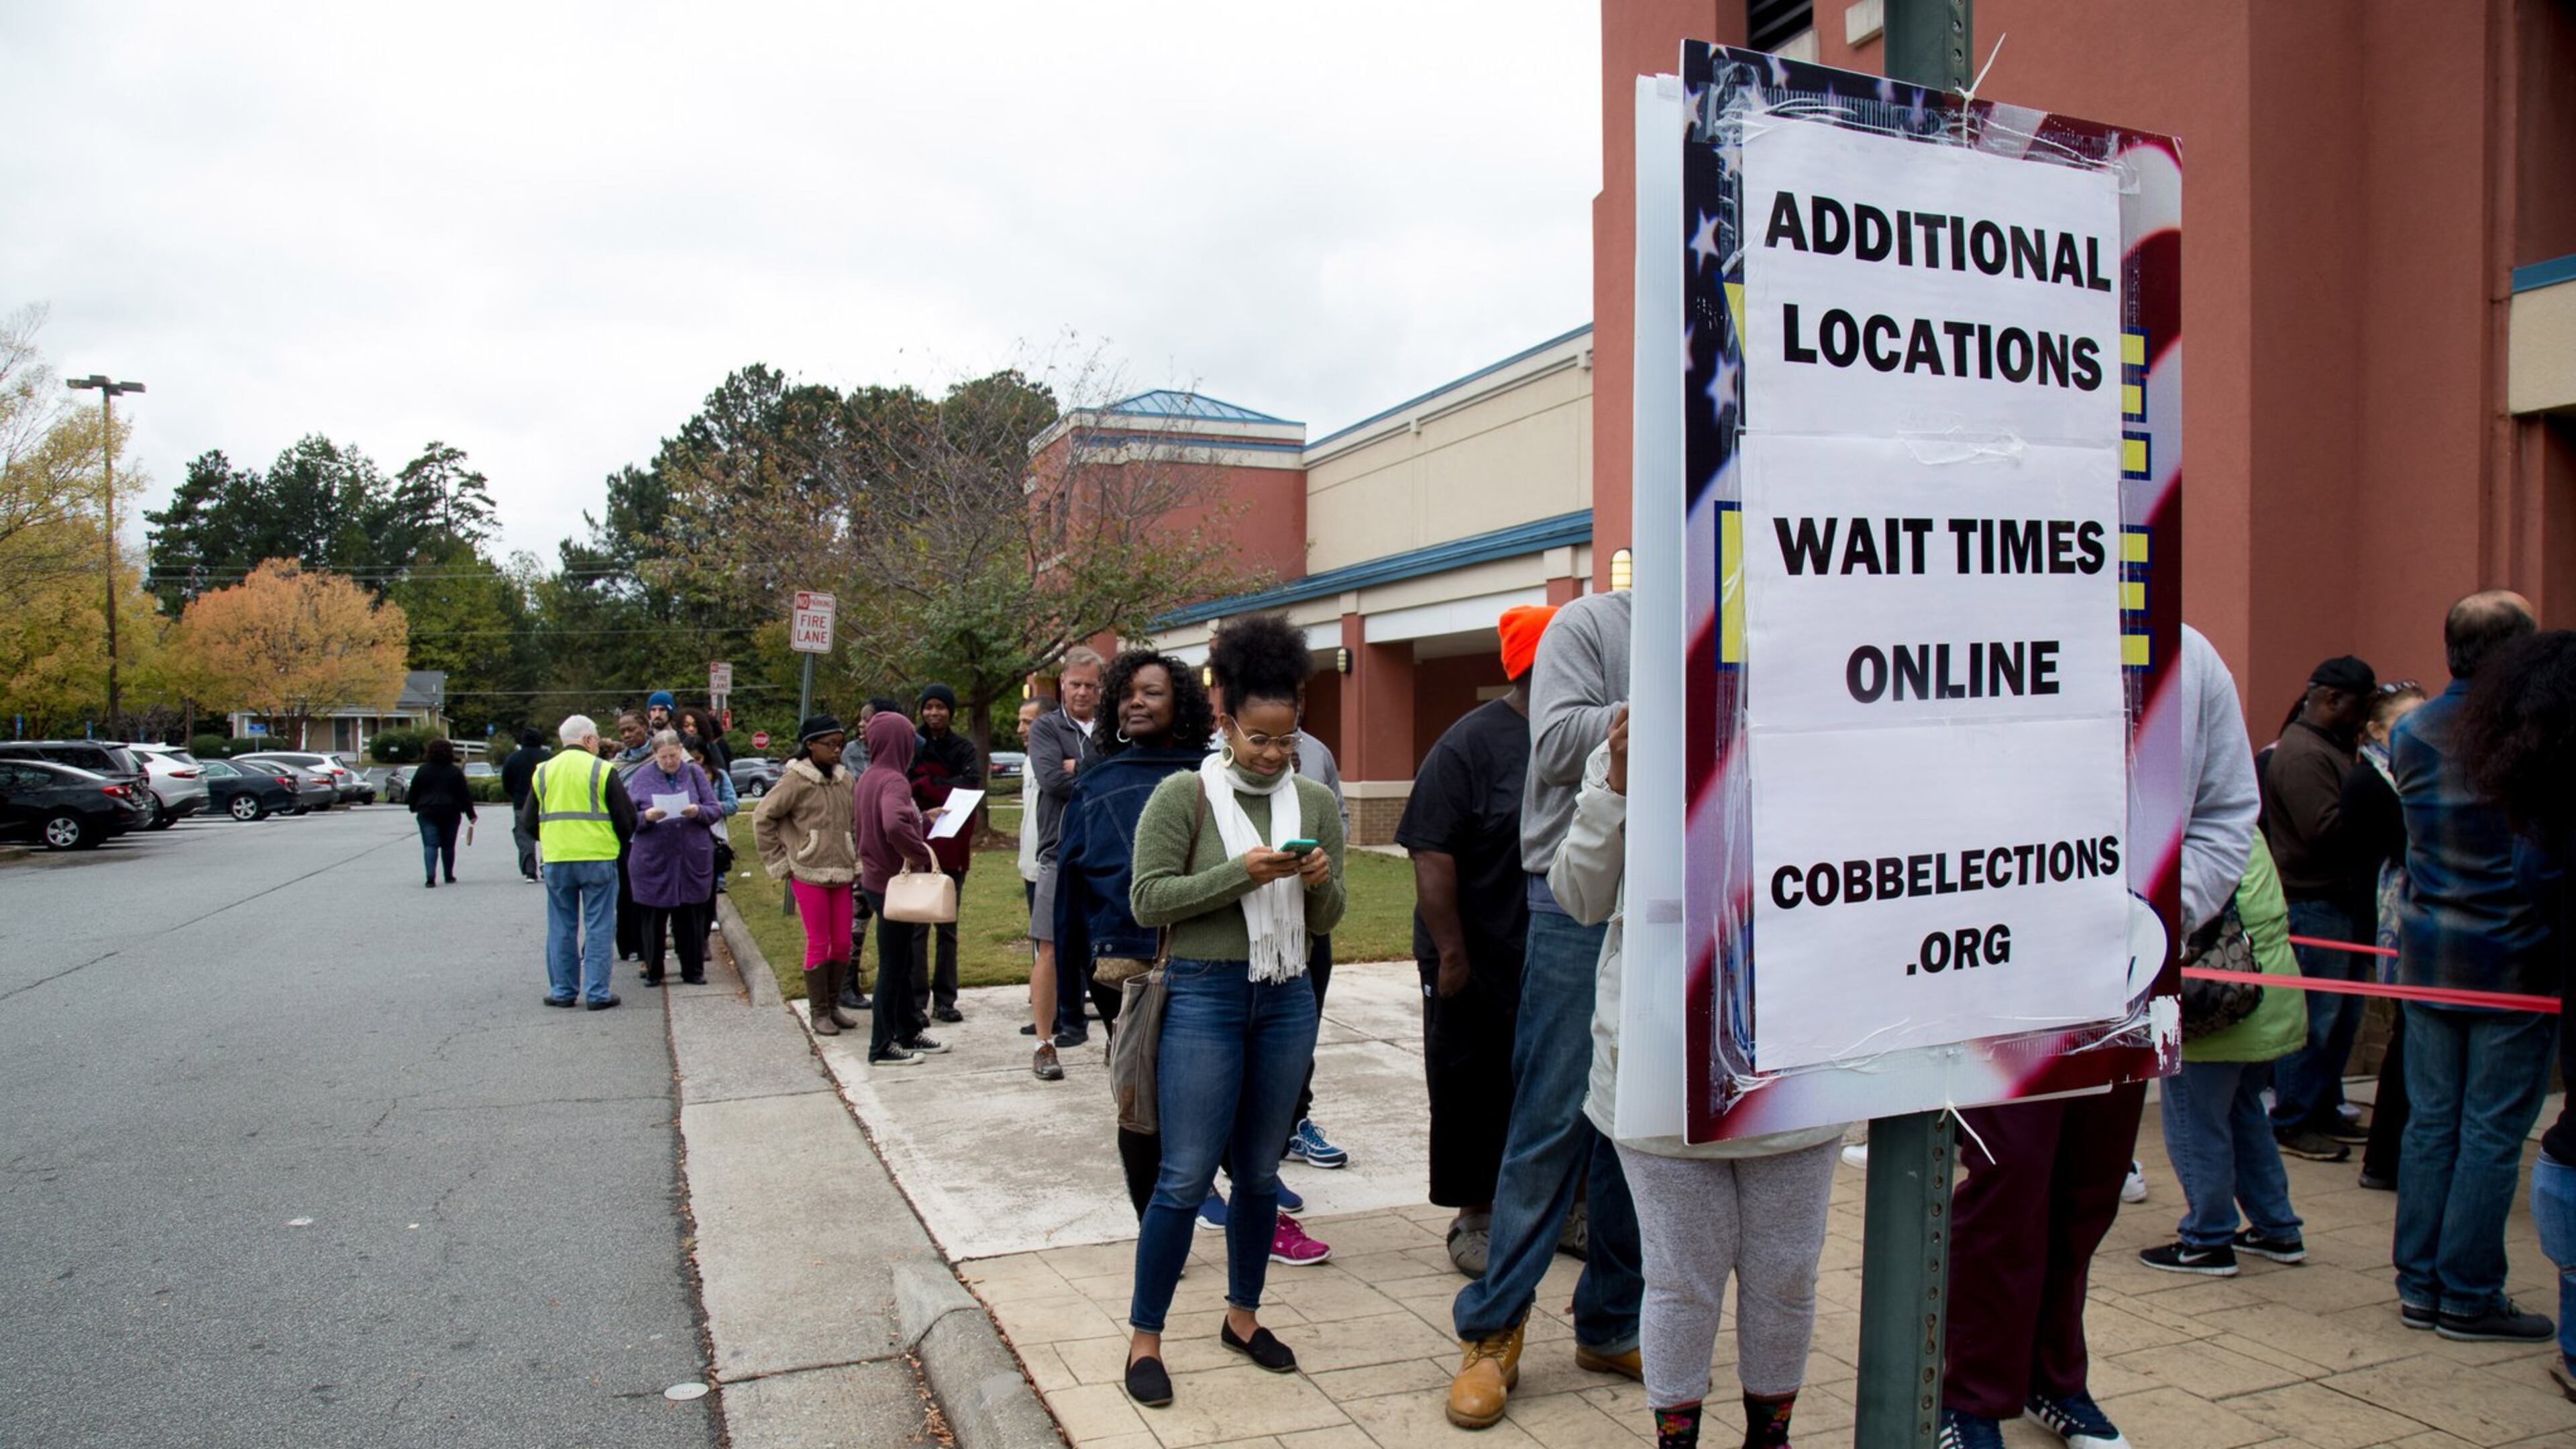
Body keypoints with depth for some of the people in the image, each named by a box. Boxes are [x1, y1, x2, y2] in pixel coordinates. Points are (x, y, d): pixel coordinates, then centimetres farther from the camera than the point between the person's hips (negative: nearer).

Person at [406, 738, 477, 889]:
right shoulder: (456, 772, -1)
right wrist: (471, 814, 4)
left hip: (427, 813, -1)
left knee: (430, 845, -5)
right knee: (448, 845, 12)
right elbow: (465, 794, 0)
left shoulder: (422, 771, 0)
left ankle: (430, 877, -21)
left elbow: (413, 793, 5)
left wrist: (414, 808, 20)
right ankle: (449, 876, 19)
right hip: (451, 814, 1)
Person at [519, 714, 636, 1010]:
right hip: (598, 858, -3)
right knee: (599, 927, 3)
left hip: (555, 861, 4)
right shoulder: (602, 770, -5)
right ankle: (597, 993, 4)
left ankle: (562, 991, 16)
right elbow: (626, 818, -4)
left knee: (561, 928, 12)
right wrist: (618, 840, 16)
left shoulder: (543, 772, 8)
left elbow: (529, 821, 12)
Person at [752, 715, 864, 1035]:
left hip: (841, 872, 5)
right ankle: (819, 1012, 11)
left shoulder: (845, 779, 8)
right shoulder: (796, 780, -8)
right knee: (818, 944, -1)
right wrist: (778, 862, -3)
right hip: (808, 873, -5)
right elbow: (762, 818, -4)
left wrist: (857, 860, 10)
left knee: (843, 943, 7)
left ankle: (833, 1004, 23)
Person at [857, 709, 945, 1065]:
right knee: (893, 966, 1)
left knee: (901, 961, 19)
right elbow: (894, 825, -40)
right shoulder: (893, 782, -21)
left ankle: (909, 1032, 30)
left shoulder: (868, 777, 8)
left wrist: (920, 818, 18)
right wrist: (922, 854, -26)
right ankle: (883, 1047, 10)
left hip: (876, 878, 9)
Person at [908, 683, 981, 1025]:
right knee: (917, 925, -3)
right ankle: (917, 1000, 2)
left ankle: (945, 1000, 14)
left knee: (948, 926, 8)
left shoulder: (964, 748, 8)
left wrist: (926, 785, -14)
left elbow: (971, 786, -10)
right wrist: (924, 817, -24)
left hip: (953, 847, 3)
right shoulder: (912, 746, 1)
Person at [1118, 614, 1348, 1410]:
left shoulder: (1316, 802, 6)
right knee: (1185, 1177, -2)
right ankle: (1145, 1336, 13)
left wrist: (1320, 883, -12)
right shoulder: (1183, 795, -6)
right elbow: (1147, 898, -11)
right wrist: (1240, 874, -20)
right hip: (1204, 994, -4)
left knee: (1260, 1171, 14)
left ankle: (1243, 1314, 31)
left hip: (1287, 998, 4)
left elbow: (1327, 920, 11)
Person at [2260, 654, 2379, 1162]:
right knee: (2315, 1018, -5)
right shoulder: (2302, 753, -15)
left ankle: (2323, 1110, 25)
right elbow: (2326, 829, -24)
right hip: (2314, 904, -10)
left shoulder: (2333, 746, 18)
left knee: (2341, 1016, 15)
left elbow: (2347, 818, 16)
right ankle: (2292, 1122, 4)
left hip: (2342, 901, 10)